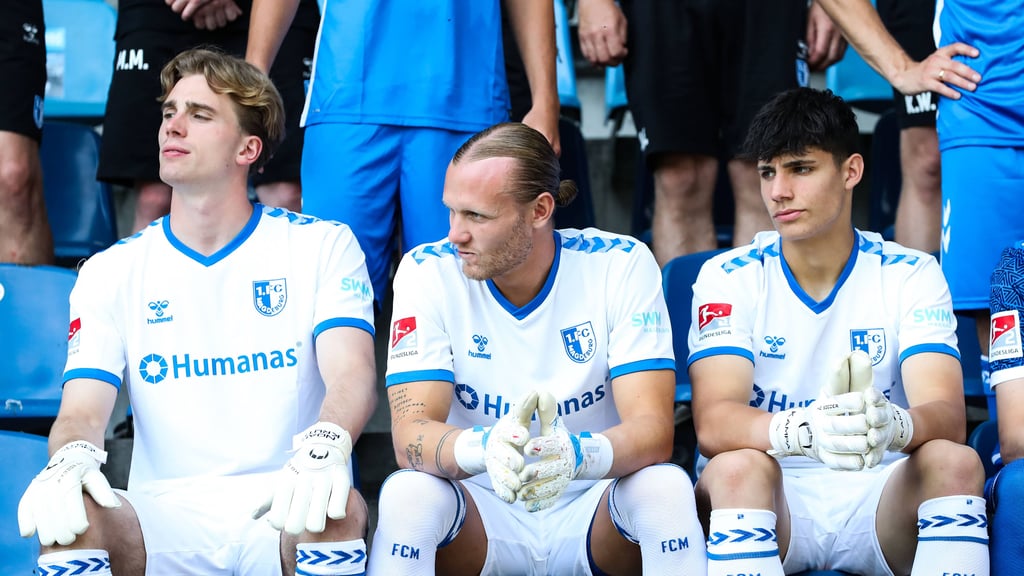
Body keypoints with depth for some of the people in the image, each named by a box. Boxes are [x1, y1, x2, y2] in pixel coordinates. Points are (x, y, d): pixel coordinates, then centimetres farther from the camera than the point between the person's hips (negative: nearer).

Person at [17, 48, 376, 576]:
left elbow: (352, 374, -9)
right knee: (70, 511, -32)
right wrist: (70, 457, -26)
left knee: (338, 508, -36)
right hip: (165, 523, 1)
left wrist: (323, 446, -34)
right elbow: (82, 409, 1)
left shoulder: (322, 246, 6)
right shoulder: (111, 271, 12)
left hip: (281, 518, -1)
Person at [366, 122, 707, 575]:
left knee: (665, 486, -31)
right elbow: (410, 435, -18)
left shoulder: (621, 266, -10)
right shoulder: (428, 272, -8)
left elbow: (653, 430, -19)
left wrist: (577, 455, -43)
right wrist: (485, 446, -42)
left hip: (592, 518, 0)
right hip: (485, 516, 0)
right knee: (406, 493, -31)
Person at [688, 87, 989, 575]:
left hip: (878, 498, 1)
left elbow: (947, 417, -14)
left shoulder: (909, 275, 1)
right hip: (770, 499, -1)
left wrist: (894, 424, -41)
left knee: (955, 464, -29)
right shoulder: (728, 277, -2)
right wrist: (803, 430, -42)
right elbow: (712, 423, -18)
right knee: (737, 467, -34)